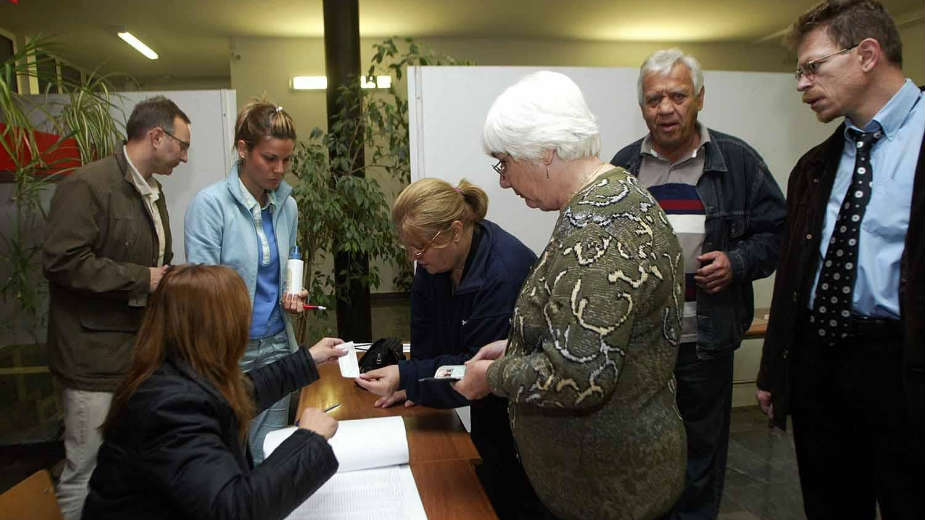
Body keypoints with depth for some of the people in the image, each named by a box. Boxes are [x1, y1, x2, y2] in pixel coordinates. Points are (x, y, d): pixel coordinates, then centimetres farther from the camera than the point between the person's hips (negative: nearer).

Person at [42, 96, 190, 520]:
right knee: (88, 472, 3)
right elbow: (61, 261, -23)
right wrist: (143, 279, -20)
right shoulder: (88, 184, -14)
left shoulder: (152, 192, 16)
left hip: (144, 350, 9)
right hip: (97, 358, -9)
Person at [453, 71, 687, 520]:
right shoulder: (617, 195, 6)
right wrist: (514, 348, 9)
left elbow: (577, 377, -32)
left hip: (609, 482, -9)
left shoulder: (596, 226, -27)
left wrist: (493, 376, -15)